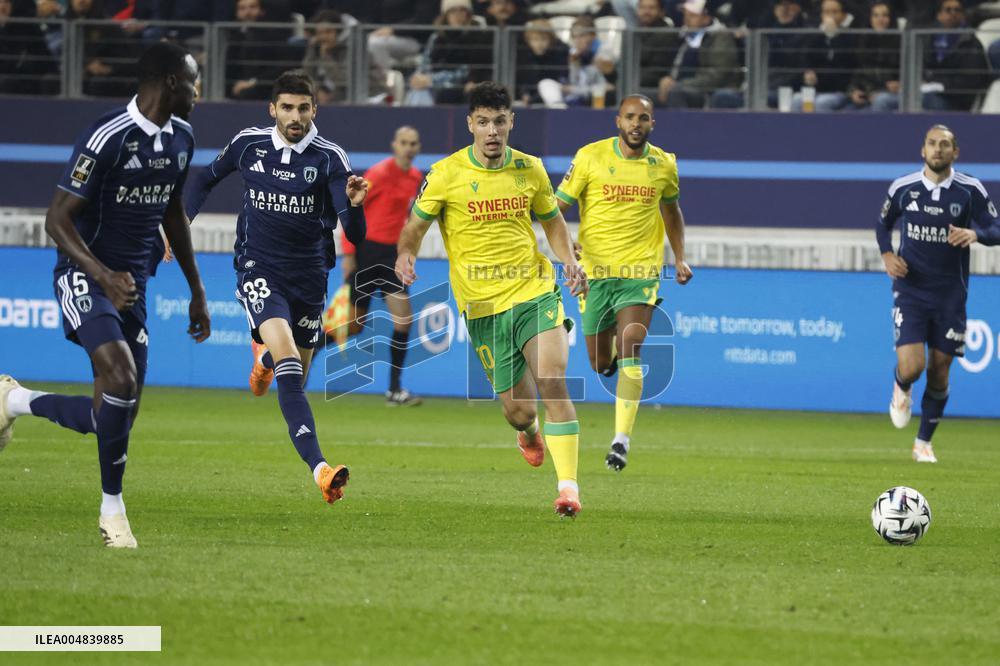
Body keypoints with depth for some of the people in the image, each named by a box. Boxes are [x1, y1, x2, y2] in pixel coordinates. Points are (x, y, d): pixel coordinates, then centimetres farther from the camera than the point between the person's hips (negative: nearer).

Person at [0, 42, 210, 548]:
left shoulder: (180, 140, 8)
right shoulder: (107, 138, -18)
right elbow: (57, 219, -18)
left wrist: (196, 290, 24)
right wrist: (103, 275, -32)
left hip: (132, 287, 8)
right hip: (84, 278, -8)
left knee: (115, 415, 3)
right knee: (122, 379, -27)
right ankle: (112, 508, -9)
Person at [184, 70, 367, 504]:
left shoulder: (330, 158, -11)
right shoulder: (248, 144, -5)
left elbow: (355, 234, -19)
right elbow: (208, 179, 17)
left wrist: (354, 204, -39)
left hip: (308, 274, 2)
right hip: (258, 268, -2)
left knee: (295, 377, 14)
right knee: (288, 357, -26)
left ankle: (264, 358, 56)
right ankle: (319, 468, -37)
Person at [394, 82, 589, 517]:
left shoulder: (529, 170, 3)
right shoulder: (446, 174, -5)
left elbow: (552, 220, 19)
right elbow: (415, 225, 3)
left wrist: (569, 262, 2)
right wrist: (405, 255, -19)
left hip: (534, 291, 1)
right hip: (481, 305, -1)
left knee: (552, 381, -21)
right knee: (517, 407, 4)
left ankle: (568, 485, -17)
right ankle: (527, 431, 45)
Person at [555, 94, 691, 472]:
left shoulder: (663, 164, 4)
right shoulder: (591, 157, -3)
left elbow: (671, 209, 23)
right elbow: (557, 208, 0)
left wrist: (679, 258, 15)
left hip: (641, 272, 0)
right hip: (596, 271, 0)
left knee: (629, 353, -20)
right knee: (601, 364, 8)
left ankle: (622, 440, -17)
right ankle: (616, 345, 47)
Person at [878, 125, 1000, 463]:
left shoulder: (971, 190, -5)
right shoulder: (903, 188, -2)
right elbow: (884, 223, 15)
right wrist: (887, 254, -3)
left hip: (950, 294, 1)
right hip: (910, 291, -1)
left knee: (939, 372, 5)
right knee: (911, 367, -14)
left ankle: (924, 441, 24)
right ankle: (902, 390, 24)